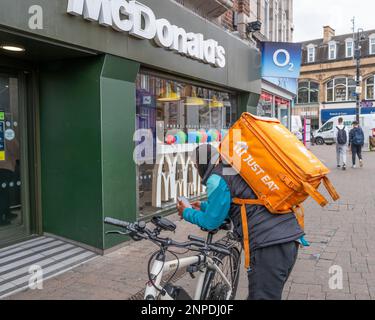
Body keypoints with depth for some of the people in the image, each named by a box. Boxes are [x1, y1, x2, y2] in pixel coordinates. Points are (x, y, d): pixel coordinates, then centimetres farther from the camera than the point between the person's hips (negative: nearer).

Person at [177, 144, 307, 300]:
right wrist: (203, 206, 44)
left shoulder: (217, 179, -4)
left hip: (269, 244, -9)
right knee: (272, 293, 20)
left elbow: (211, 222, 1)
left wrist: (186, 213, 16)